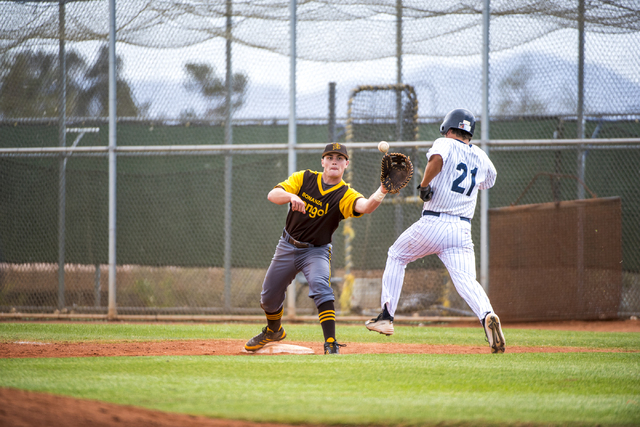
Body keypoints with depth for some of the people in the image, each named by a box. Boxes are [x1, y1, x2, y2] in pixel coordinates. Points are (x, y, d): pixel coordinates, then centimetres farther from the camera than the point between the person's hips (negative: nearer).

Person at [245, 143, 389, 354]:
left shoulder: (345, 195, -17)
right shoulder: (304, 178, -9)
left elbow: (366, 206, -38)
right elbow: (272, 195, -18)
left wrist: (381, 192, -57)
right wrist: (291, 196, -39)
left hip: (317, 251, -3)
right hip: (288, 247, 3)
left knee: (320, 286, -31)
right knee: (269, 297, 13)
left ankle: (331, 345, -30)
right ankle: (274, 330, 46)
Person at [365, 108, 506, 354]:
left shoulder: (445, 144, 1)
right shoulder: (482, 158, 16)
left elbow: (436, 159, -23)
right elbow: (489, 180, 37)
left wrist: (424, 185, -11)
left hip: (432, 224, -3)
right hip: (462, 230, 3)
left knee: (396, 256, 22)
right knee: (466, 280, -9)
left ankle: (386, 316, 19)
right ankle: (487, 316, -41)